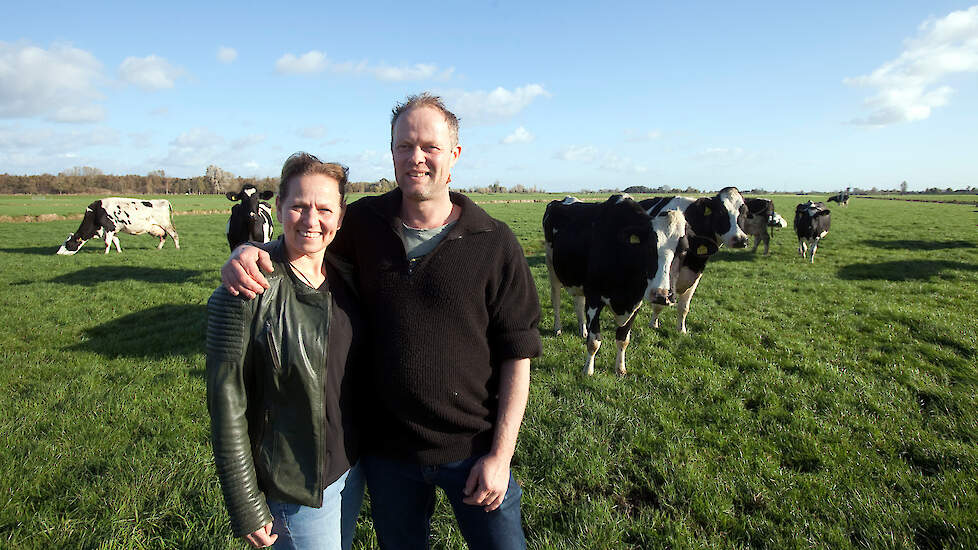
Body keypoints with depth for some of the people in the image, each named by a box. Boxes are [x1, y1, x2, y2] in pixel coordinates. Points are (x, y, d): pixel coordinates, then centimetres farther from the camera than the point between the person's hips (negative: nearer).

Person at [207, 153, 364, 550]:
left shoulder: (345, 277, -3)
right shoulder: (246, 292, -20)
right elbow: (227, 404, -16)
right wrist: (246, 509, -13)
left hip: (352, 467, 6)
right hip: (294, 486, -6)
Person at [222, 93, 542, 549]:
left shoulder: (495, 243, -11)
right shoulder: (364, 223, -4)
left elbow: (518, 354, -8)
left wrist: (500, 454, -11)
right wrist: (246, 252, -12)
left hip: (473, 448, -2)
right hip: (387, 447, 3)